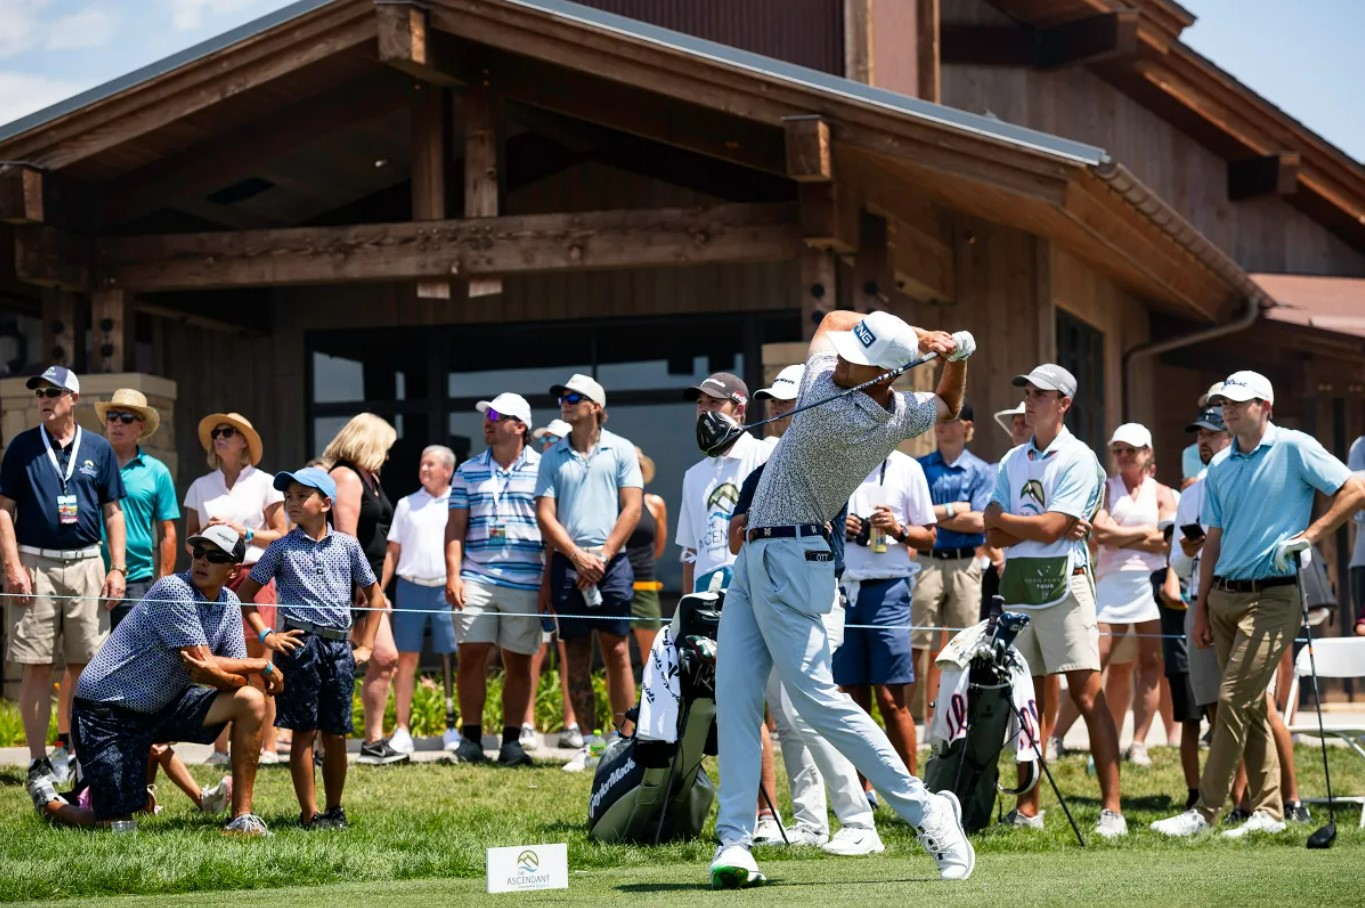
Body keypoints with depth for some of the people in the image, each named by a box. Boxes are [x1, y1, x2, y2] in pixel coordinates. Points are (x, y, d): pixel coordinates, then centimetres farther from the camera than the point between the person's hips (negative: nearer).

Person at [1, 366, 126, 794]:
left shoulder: (99, 449, 9)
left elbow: (113, 512, 11)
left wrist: (117, 569, 2)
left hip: (86, 565, 2)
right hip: (35, 564, -2)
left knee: (86, 665, 2)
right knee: (37, 667, -2)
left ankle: (77, 753, 10)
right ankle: (39, 763, 1)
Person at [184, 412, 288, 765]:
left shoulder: (264, 484, 6)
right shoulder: (200, 487, 15)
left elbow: (282, 536, 3)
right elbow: (189, 538, 15)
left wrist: (244, 532, -11)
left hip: (253, 575, -3)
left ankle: (267, 746, -3)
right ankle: (219, 747, 2)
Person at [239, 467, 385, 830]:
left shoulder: (347, 546, 8)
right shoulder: (282, 549, 3)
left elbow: (374, 595, 17)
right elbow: (245, 595, 7)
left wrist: (366, 645, 10)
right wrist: (266, 636, -3)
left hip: (339, 646, 2)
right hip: (300, 645, -2)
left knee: (336, 734, 6)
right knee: (304, 732, -2)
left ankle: (335, 808, 18)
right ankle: (309, 812, 2)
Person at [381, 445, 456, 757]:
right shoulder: (407, 505, 12)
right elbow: (393, 551, 13)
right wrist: (379, 590, 6)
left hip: (446, 589, -1)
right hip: (411, 587, 1)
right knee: (406, 659, 1)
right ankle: (402, 729, 2)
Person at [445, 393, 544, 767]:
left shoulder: (542, 470, 5)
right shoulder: (468, 472, 11)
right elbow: (455, 527, 10)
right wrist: (453, 575, -2)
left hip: (524, 581, -1)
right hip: (476, 579, 1)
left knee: (518, 662, 3)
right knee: (471, 655, -5)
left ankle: (512, 741, 8)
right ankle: (470, 737, 3)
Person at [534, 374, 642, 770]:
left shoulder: (620, 451, 5)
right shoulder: (553, 456, 12)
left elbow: (632, 509, -1)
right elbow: (545, 515, 6)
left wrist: (603, 556, -9)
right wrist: (577, 556, -7)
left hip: (611, 563, -3)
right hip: (567, 563, 3)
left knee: (617, 651, -4)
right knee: (576, 655, 2)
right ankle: (590, 742, 6)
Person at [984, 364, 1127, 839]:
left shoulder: (1078, 459, -4)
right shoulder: (1012, 461, 16)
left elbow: (1050, 528, -14)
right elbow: (996, 537, 8)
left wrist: (1000, 518, 1)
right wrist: (1040, 527, -9)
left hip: (1063, 582, -6)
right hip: (1017, 583, 7)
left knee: (1086, 693, -10)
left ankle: (1112, 808, -12)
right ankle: (1027, 808, 12)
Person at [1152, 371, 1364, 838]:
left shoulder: (1295, 449, -5)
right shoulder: (1221, 469, 14)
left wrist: (1310, 535, -11)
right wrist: (1201, 607, 13)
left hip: (1272, 597, -7)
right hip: (1224, 596, 7)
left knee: (1234, 699, -12)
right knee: (1251, 707, 9)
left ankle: (1205, 812, -10)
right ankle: (1268, 810, 14)